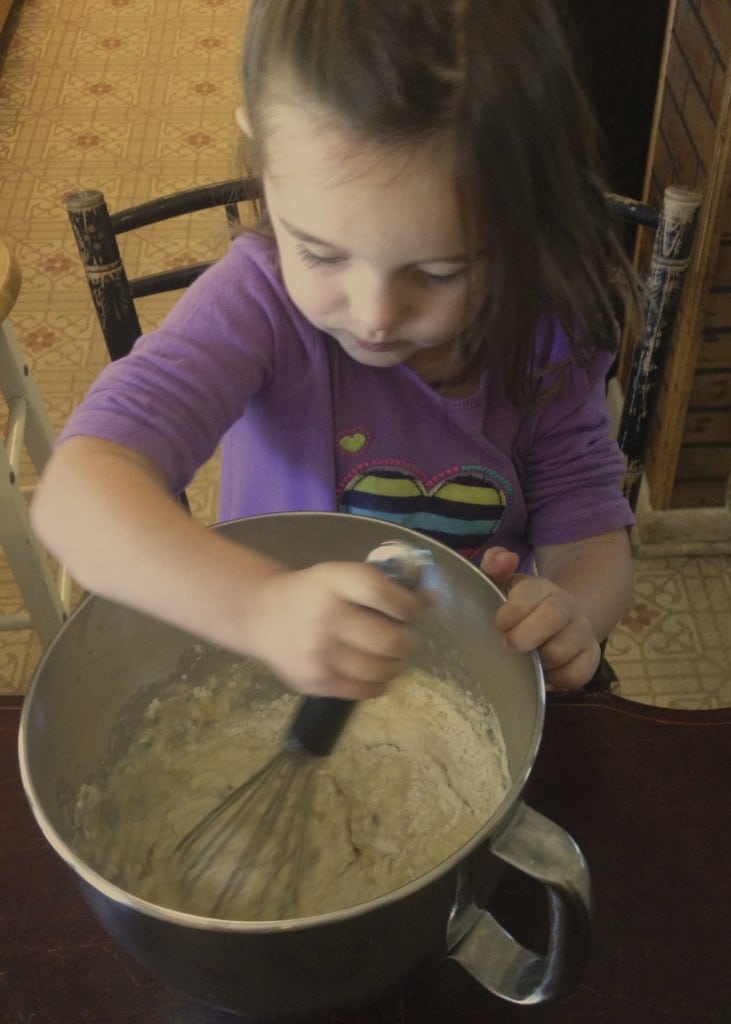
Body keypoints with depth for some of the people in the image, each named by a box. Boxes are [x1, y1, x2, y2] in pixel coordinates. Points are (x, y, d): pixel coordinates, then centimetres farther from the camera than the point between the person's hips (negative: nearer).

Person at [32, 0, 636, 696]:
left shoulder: (545, 336, -10)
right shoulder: (260, 300, -19)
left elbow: (587, 531, -3)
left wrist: (572, 613, -26)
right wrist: (260, 607, -46)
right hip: (273, 686, -1)